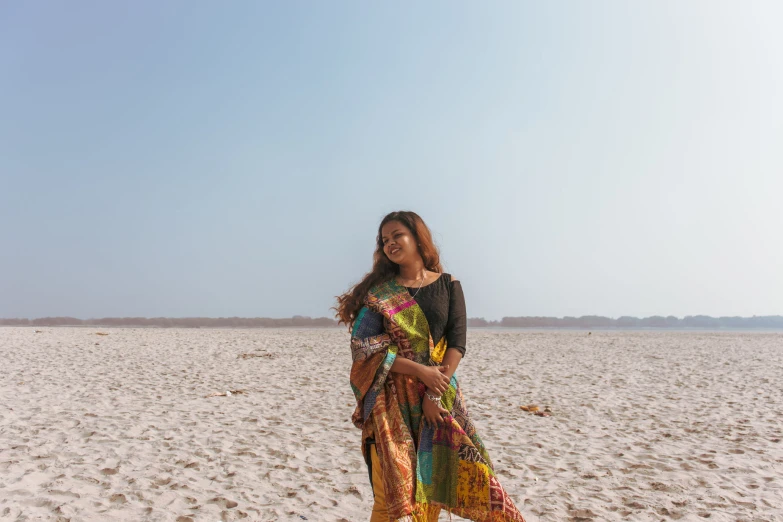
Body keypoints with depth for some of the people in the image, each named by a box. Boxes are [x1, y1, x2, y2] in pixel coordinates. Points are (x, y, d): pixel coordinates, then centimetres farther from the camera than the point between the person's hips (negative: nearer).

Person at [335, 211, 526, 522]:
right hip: (392, 401, 0)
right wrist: (421, 371, -14)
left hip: (440, 396, 1)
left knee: (431, 480, 0)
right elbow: (363, 346, -6)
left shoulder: (448, 286, 5)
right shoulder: (378, 293, 4)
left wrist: (435, 393, -13)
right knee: (394, 487, -3)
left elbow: (457, 343, -2)